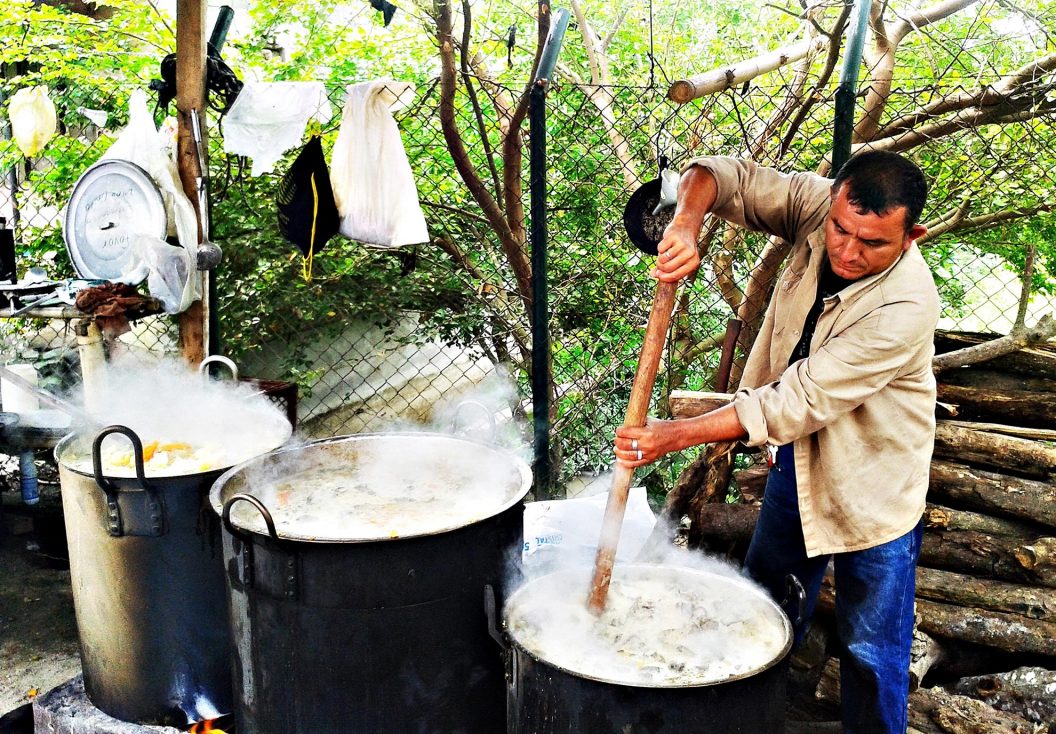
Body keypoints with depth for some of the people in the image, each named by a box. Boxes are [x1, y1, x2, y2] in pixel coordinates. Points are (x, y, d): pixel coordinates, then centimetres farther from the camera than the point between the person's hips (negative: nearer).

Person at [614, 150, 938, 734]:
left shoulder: (906, 305, -34)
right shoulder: (816, 206, -18)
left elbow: (799, 401, -34)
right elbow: (724, 177, -13)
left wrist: (676, 436, -34)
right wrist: (687, 221, -38)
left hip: (872, 491, -6)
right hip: (795, 461, 6)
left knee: (870, 651, 10)